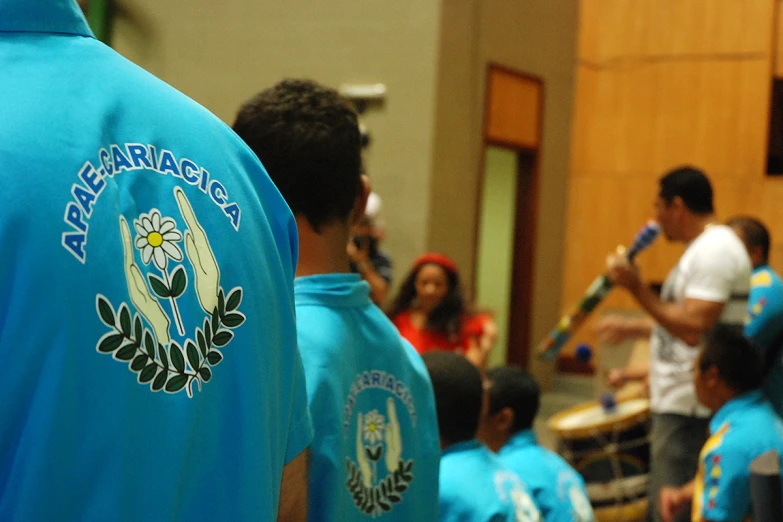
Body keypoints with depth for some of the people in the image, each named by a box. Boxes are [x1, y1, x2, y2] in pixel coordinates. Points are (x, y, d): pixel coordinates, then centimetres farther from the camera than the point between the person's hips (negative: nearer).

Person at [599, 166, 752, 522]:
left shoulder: (714, 250, -16)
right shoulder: (706, 248, 17)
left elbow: (693, 329, -24)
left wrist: (637, 288, -20)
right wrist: (638, 328, 28)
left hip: (690, 411, -11)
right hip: (679, 402, 11)